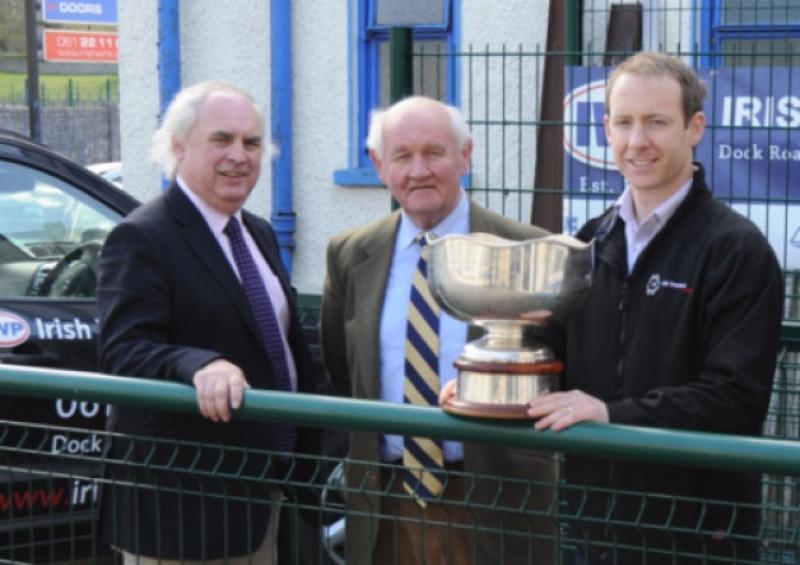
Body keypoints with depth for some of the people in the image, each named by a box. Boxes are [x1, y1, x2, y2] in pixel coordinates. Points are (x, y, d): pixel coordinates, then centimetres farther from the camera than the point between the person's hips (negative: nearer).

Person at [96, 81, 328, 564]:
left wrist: (310, 447, 17)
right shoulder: (142, 240, -14)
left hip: (265, 488, 8)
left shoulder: (260, 233, 13)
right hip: (184, 502, -8)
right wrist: (200, 366, -42)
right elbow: (123, 351, -25)